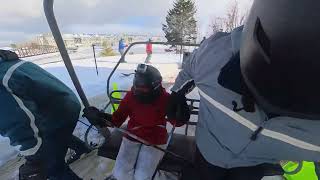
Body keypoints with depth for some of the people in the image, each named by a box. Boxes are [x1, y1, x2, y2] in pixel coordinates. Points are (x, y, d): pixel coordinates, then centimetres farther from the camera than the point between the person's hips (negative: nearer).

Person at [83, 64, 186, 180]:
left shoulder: (164, 98, -19)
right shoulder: (131, 95, -13)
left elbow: (176, 122, -10)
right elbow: (117, 119, -7)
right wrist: (100, 117, -23)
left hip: (155, 141, -2)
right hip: (132, 138, 3)